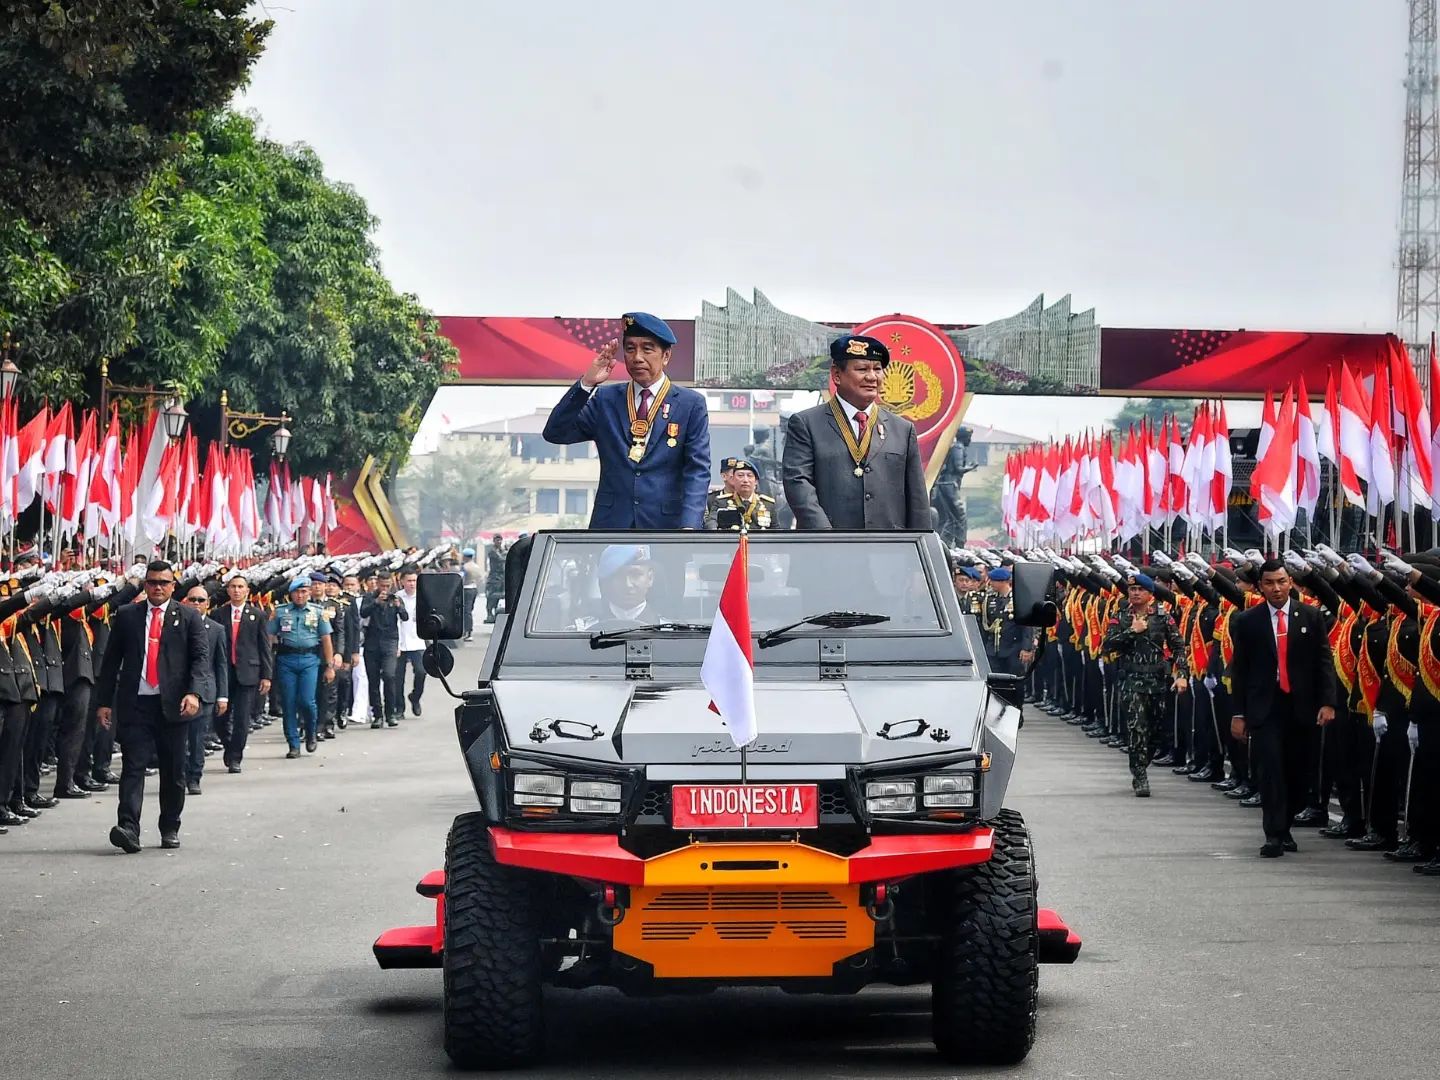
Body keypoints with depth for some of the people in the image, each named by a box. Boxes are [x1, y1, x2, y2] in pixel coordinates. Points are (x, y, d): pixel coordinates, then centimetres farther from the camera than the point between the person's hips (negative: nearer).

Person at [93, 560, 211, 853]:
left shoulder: (189, 618, 6)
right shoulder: (126, 616, 9)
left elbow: (201, 657, -1)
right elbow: (111, 661, 10)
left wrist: (194, 692, -17)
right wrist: (103, 701, 4)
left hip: (173, 705, 0)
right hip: (135, 704, 0)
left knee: (173, 771, 7)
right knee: (133, 766, -11)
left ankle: (170, 829, 19)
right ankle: (128, 828, -20)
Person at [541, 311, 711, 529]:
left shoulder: (691, 405, 6)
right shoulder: (605, 399, 12)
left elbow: (698, 471, -1)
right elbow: (555, 433, 4)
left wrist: (689, 526, -17)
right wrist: (586, 384, -8)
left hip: (666, 527, -2)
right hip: (611, 527, 2)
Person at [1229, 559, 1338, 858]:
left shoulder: (1310, 617, 4)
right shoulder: (1247, 622, 2)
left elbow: (1324, 662, 3)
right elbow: (1239, 669, 3)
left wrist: (1327, 702, -7)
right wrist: (1238, 713, 0)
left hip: (1300, 706, 2)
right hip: (1265, 707, -2)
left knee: (1295, 771, 7)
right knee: (1270, 768, -10)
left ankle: (1284, 827, 24)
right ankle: (1274, 834, -10)